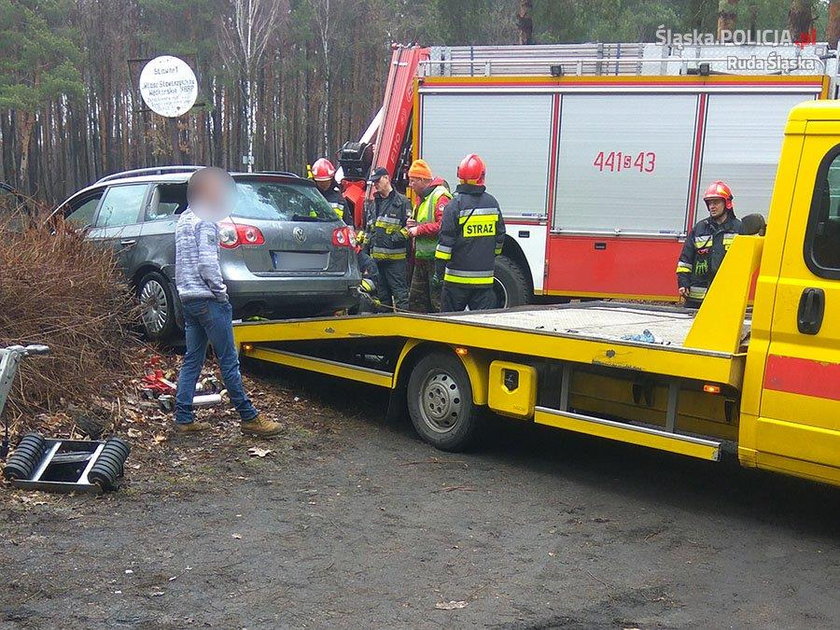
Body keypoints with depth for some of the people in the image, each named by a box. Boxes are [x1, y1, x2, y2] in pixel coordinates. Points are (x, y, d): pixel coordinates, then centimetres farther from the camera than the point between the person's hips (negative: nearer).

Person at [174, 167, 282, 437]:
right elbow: (207, 265, -20)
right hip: (207, 299, -10)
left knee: (192, 359, 11)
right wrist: (221, 293, -10)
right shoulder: (206, 222, -13)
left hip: (188, 298, 10)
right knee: (229, 361, -5)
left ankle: (184, 418, 10)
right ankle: (249, 418, 0)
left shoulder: (184, 219, 16)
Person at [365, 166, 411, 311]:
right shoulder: (373, 204, 20)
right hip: (376, 256, 7)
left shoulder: (402, 202, -2)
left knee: (400, 293, -8)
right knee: (381, 294, 12)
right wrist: (366, 245, 18)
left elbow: (409, 226, -8)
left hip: (395, 257, -7)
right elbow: (368, 229, 28)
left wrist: (395, 238, -16)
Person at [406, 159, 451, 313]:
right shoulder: (422, 198, 18)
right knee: (416, 300, 16)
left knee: (438, 302, -7)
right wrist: (413, 224, 8)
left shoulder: (440, 196, -15)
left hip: (435, 258, -11)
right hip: (422, 258, 11)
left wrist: (418, 229, -19)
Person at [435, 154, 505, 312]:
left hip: (457, 277, -4)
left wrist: (438, 272, -5)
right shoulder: (492, 203, 5)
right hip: (485, 278, 4)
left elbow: (446, 241, -11)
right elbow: (500, 237, 14)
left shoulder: (455, 205, -10)